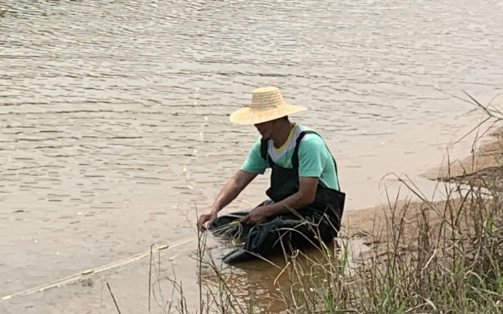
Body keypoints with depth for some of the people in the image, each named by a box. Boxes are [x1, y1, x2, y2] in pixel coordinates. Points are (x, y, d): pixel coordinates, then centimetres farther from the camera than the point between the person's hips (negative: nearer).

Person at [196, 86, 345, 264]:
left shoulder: (308, 144, -22)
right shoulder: (264, 146, 2)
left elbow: (306, 196, -24)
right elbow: (238, 181, 4)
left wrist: (265, 211, -16)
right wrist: (214, 209, -14)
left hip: (319, 216, -8)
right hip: (284, 208, 8)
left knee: (270, 231, -38)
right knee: (223, 224, -2)